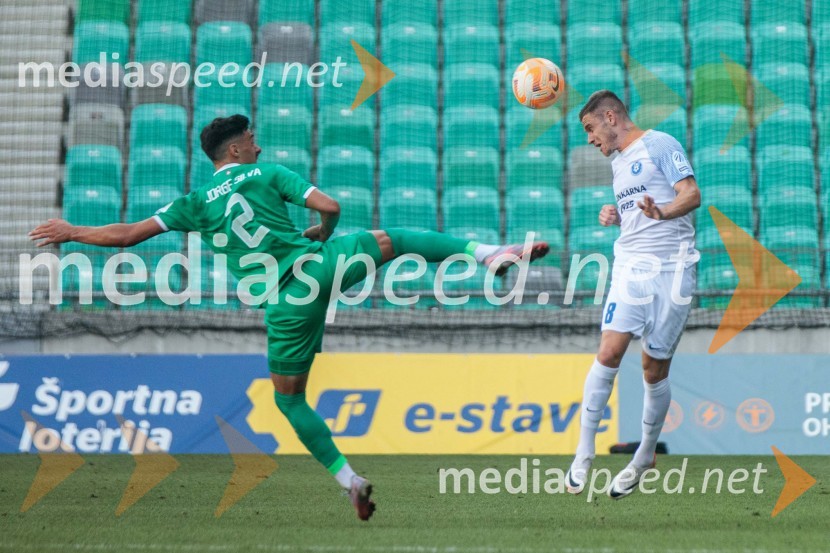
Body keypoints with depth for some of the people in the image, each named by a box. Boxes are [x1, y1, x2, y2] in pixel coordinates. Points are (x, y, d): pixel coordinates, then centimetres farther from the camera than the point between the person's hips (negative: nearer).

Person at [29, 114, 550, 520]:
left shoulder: (196, 204, 12)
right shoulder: (268, 174, 10)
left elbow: (126, 235, 8)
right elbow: (331, 207, 0)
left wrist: (71, 232, 22)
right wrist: (321, 236, 23)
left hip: (288, 301, 1)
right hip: (321, 263, -1)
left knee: (289, 399, 17)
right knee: (393, 239, 19)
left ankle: (349, 480, 11)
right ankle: (489, 252, 2)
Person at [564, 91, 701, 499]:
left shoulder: (659, 145, -1)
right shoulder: (618, 163, 21)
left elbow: (692, 194, -12)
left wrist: (662, 212, -31)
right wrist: (616, 217, 12)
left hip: (671, 269, -5)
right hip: (630, 266, 5)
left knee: (655, 370, 1)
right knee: (609, 353, -13)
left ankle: (645, 457, 18)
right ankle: (584, 453, -9)